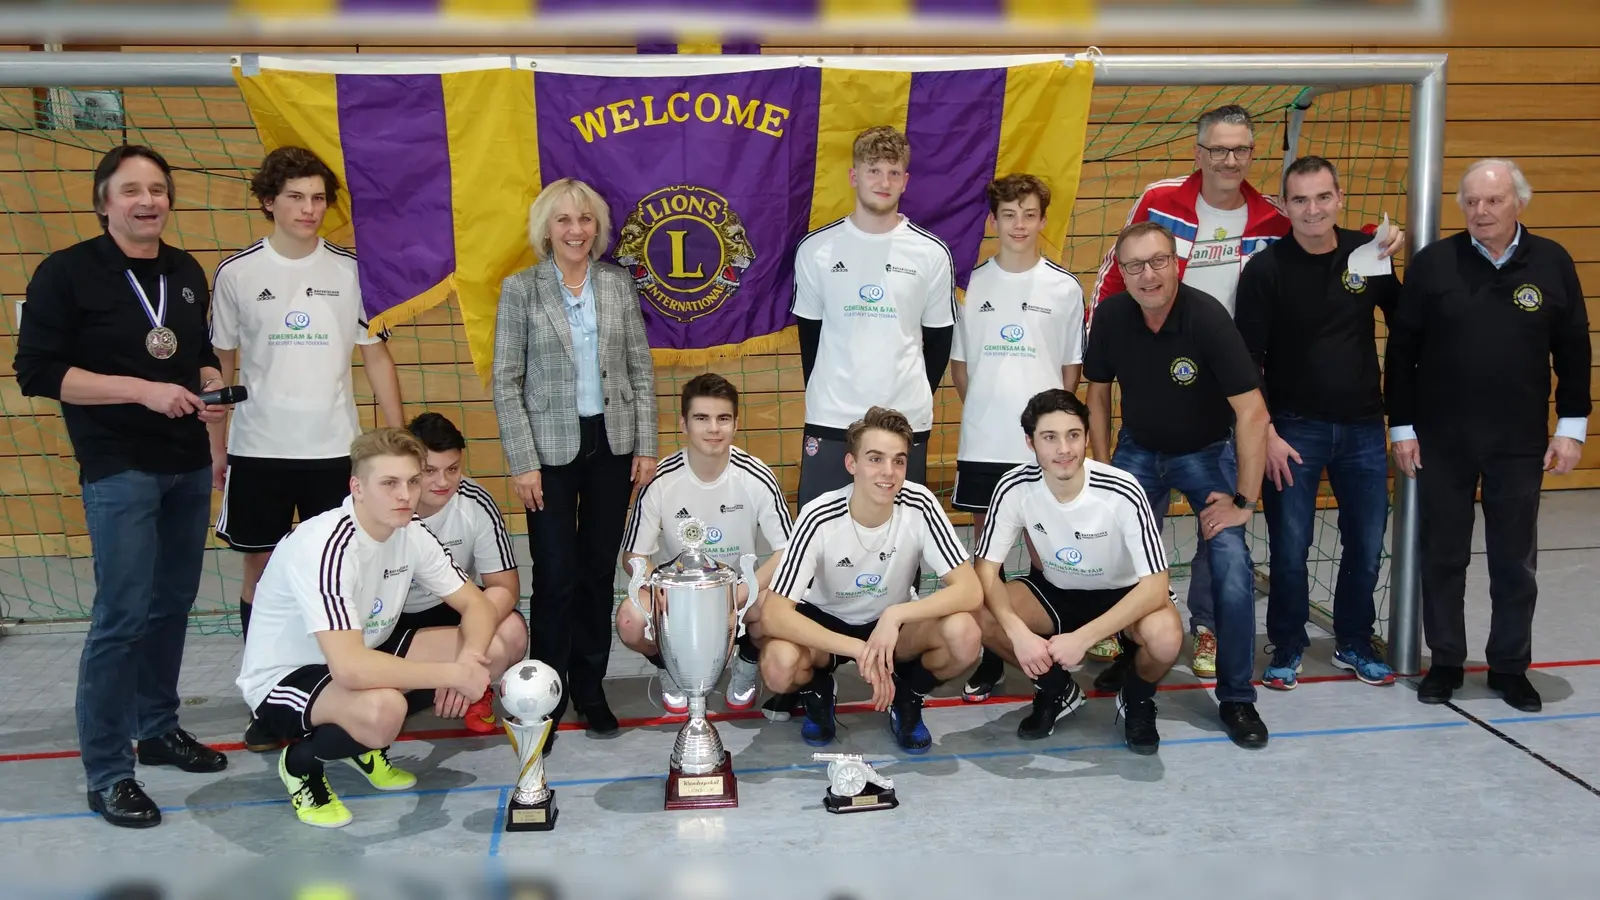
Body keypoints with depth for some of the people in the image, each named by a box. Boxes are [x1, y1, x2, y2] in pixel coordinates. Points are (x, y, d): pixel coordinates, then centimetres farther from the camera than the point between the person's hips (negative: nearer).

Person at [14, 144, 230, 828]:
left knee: (173, 604, 13)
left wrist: (210, 386, 1)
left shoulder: (187, 273, 10)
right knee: (123, 616, -8)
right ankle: (107, 773, 2)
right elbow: (38, 372, -12)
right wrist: (145, 390, -18)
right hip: (119, 470, -6)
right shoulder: (66, 273, -7)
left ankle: (158, 728, 29)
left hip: (189, 465, 6)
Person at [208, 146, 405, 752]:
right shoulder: (237, 274, 0)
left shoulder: (350, 271, 1)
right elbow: (221, 366, 7)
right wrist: (217, 447, 5)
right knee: (259, 570, 6)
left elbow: (376, 358, 5)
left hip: (333, 448, 0)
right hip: (257, 449, 0)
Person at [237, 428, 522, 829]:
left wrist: (468, 658, -24)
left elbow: (477, 605, -2)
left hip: (364, 652, 8)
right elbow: (349, 669, -41)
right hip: (284, 677, -8)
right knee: (383, 709, -40)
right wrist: (453, 673, -33)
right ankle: (301, 763, -4)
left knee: (498, 649, -6)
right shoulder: (325, 546, -32)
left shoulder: (412, 532, -8)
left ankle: (367, 744, 12)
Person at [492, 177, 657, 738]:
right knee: (556, 576, -2)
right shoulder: (521, 289, -3)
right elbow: (506, 381, -4)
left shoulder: (618, 285, 5)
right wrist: (522, 462, -9)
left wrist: (646, 446, 2)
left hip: (612, 443, 3)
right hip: (551, 448, -2)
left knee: (599, 571, 9)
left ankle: (590, 689, 21)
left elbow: (642, 370, 7)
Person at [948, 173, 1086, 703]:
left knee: (1041, 546, 5)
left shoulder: (1064, 288, 2)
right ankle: (989, 655, 18)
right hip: (982, 442, 1)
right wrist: (982, 411, 1)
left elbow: (1071, 368, 7)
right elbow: (959, 361, 10)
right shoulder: (973, 284, 4)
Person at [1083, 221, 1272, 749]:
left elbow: (1252, 412, -26)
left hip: (1206, 451, -3)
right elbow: (1098, 392, 2)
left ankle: (1237, 698, 2)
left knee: (1233, 571, -15)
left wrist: (1244, 500, -24)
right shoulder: (1111, 316, -14)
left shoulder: (1207, 317, -26)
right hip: (1138, 449, 3)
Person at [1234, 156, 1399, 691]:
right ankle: (1287, 651, 19)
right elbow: (1248, 362, -8)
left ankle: (1354, 644, 28)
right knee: (1289, 550, 2)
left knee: (1366, 545, 10)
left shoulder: (1368, 253, 1)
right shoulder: (1266, 269, -8)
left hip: (1363, 427, 3)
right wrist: (1267, 435, -13)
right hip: (1294, 428, -3)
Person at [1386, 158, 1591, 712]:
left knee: (1515, 561, 10)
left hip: (1520, 444, 1)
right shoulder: (1432, 264, -4)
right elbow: (1402, 351, -1)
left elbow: (1574, 352, 4)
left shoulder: (1552, 263, -2)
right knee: (1443, 556, 9)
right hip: (1442, 441, 0)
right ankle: (1445, 662, 24)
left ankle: (1510, 666, 25)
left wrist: (1572, 426, 1)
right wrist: (1402, 426, -3)